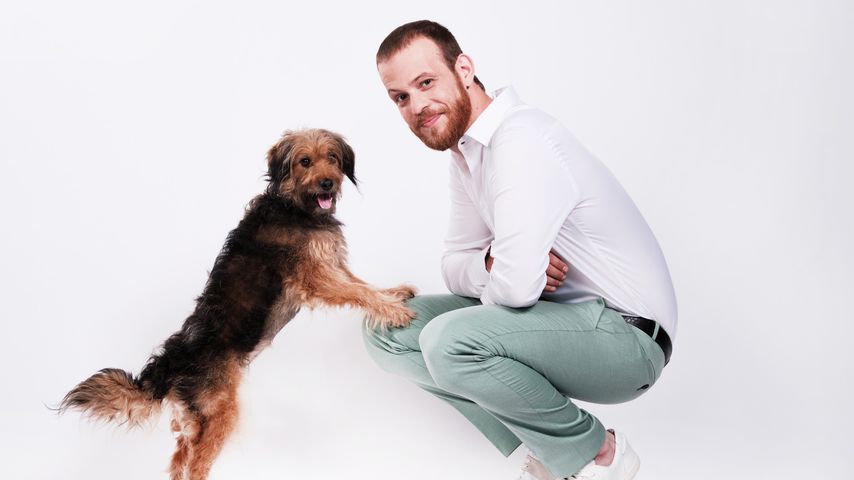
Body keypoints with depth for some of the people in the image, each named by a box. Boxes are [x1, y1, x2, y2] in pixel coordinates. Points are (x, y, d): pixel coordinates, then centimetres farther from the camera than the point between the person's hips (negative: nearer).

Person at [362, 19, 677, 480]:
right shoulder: (466, 151, 8)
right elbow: (455, 262, 10)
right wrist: (492, 265, -14)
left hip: (625, 334, -9)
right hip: (563, 317, 9)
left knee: (449, 339, -31)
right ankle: (543, 431, 6)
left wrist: (489, 278, -7)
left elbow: (516, 286, -32)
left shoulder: (520, 142, -23)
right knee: (388, 328, 3)